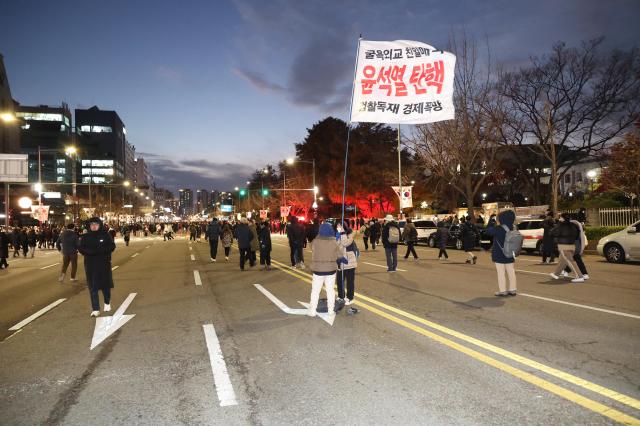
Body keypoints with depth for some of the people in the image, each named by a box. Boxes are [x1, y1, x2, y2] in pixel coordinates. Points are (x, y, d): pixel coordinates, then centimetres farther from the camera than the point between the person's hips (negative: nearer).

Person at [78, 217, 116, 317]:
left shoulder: (105, 235, 1)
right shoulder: (85, 237, 6)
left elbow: (112, 246, -6)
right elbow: (80, 248, -2)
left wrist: (99, 249, -20)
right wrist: (91, 251, -19)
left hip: (104, 264, -1)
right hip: (90, 265, 1)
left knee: (105, 284, 9)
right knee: (93, 287, -1)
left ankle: (107, 303, 33)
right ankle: (95, 309, 2)